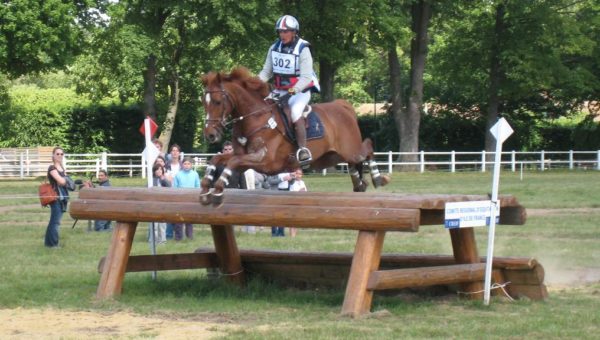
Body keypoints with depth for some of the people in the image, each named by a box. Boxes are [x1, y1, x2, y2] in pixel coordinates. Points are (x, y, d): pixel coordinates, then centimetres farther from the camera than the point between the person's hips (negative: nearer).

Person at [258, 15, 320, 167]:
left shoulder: (303, 50, -12)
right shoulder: (274, 48, 4)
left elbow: (306, 77, -19)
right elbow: (266, 71, 7)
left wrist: (294, 89, -35)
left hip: (300, 91, -6)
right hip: (280, 91, 7)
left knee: (295, 111, -33)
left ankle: (303, 150, -33)